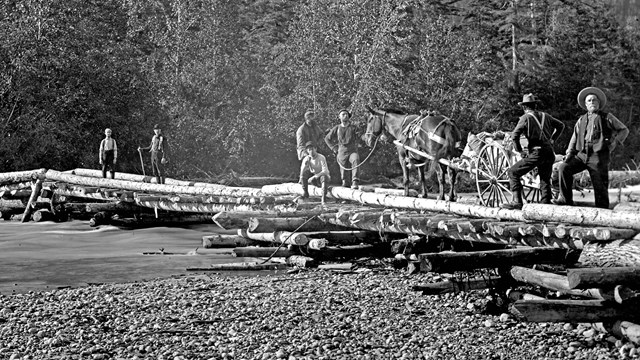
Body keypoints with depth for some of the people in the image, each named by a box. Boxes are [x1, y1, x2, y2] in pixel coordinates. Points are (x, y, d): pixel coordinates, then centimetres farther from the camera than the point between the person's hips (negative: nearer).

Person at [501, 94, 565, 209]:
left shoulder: (525, 118, -1)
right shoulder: (545, 116, 16)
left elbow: (514, 135, -11)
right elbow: (561, 125, 30)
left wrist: (520, 151, -1)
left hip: (536, 153, -6)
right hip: (550, 153, 6)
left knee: (513, 173, -1)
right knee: (545, 180, 17)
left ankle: (517, 202, -10)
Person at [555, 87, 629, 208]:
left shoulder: (607, 117, 9)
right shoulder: (581, 120, 20)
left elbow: (624, 130, 14)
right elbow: (574, 138, 20)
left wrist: (614, 143, 1)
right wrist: (569, 154, 7)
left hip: (598, 156, -4)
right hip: (582, 154, 4)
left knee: (600, 186, -5)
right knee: (563, 168, -16)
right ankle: (566, 199, -10)